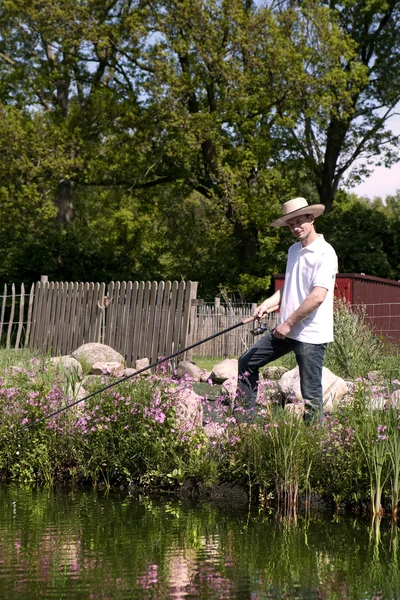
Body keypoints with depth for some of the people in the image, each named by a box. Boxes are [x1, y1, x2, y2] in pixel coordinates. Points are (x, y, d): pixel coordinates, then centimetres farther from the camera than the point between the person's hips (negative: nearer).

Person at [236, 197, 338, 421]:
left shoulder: (325, 253, -14)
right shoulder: (294, 250, 13)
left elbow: (317, 297, -21)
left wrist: (289, 323, -16)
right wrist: (269, 303, 2)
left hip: (311, 334, -9)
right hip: (287, 330, 9)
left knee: (311, 394, -6)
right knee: (248, 362, 15)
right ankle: (244, 419, 23)